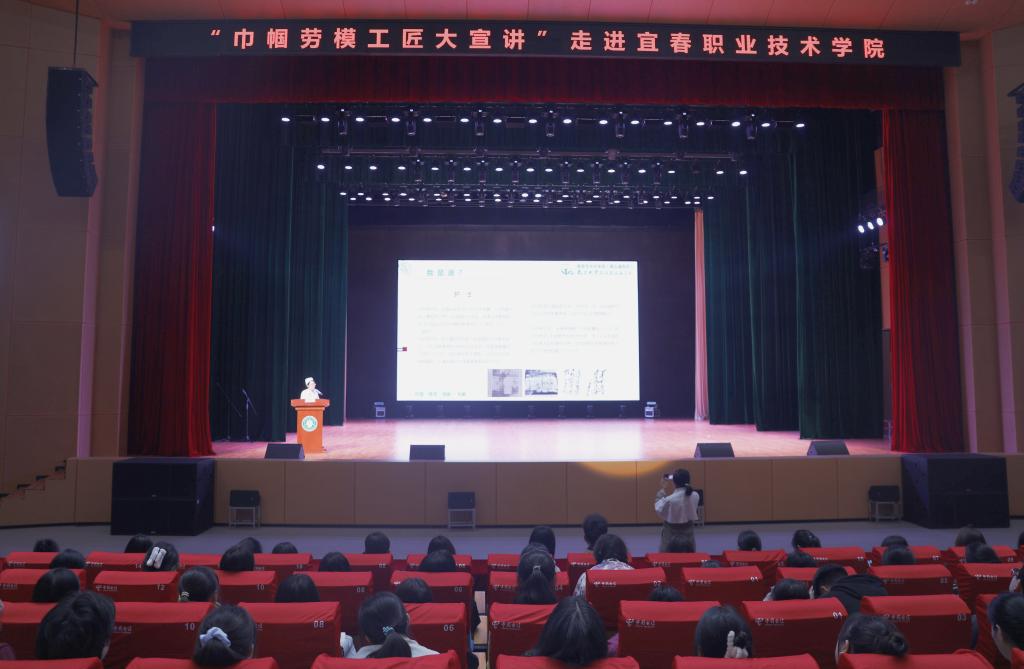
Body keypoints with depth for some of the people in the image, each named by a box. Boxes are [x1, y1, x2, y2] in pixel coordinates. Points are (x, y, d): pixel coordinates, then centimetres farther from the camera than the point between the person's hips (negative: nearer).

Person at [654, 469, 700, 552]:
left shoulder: (669, 499, -26)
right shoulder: (695, 496, -12)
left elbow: (658, 510, -8)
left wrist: (662, 491, -4)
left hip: (672, 531, -4)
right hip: (688, 529, 4)